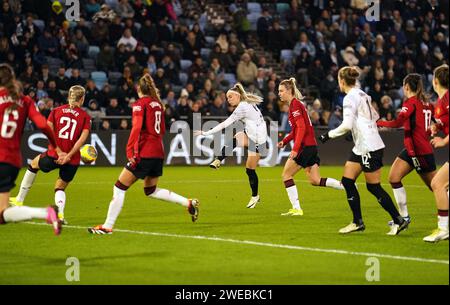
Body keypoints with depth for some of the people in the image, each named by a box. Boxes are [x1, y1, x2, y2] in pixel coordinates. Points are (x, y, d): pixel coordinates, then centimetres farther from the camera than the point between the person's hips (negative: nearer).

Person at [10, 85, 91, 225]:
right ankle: (60, 213, -4)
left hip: (53, 155, 0)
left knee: (33, 164, 31)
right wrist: (68, 155, -12)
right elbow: (83, 138, -10)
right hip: (72, 160, 0)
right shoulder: (85, 116, 3)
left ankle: (19, 199, 36)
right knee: (60, 188, 22)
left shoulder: (56, 111, 7)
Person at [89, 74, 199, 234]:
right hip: (158, 153, 7)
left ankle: (107, 226, -2)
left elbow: (137, 127, -20)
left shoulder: (139, 104, -8)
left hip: (144, 153, -7)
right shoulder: (157, 104, 13)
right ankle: (189, 203, 16)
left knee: (120, 188, -1)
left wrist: (130, 150, -24)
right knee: (151, 191, 23)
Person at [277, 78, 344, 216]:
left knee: (286, 175, 0)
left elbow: (301, 127, -20)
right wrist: (284, 141, 17)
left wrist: (295, 149, -25)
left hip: (305, 146, -9)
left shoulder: (295, 104, -12)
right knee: (315, 180, 9)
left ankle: (296, 208, -1)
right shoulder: (295, 104, 18)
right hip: (311, 146, 9)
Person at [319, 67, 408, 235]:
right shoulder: (362, 94, 13)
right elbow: (375, 117, 20)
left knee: (374, 187, -3)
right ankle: (358, 222, 12)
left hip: (369, 148, -9)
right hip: (361, 147, 9)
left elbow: (347, 125, -23)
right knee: (347, 181, 8)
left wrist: (329, 135, -12)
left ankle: (399, 221, 3)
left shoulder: (350, 98, -14)